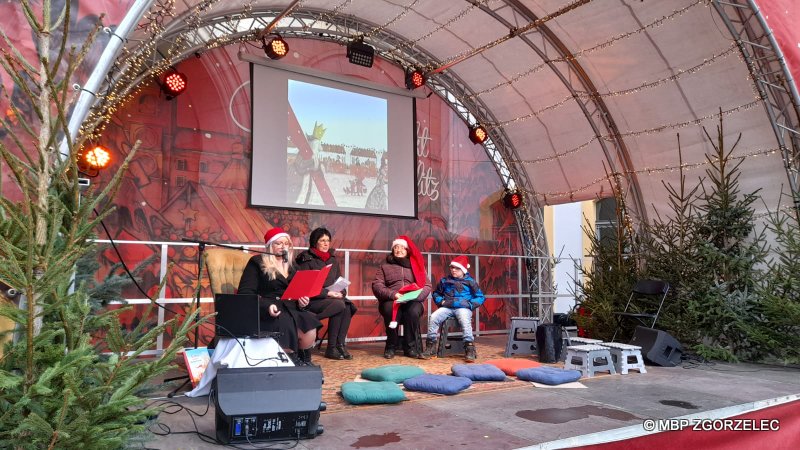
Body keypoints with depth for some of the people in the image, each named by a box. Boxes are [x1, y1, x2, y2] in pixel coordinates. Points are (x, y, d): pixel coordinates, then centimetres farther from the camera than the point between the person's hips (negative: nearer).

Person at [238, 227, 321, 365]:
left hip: (290, 308, 5)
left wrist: (301, 301, -3)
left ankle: (302, 360, -6)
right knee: (287, 324, -36)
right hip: (266, 311, -4)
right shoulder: (257, 262, 3)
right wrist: (267, 306, -23)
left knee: (310, 326, -27)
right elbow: (245, 293, -6)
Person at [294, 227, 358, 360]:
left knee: (348, 306, -25)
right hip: (312, 300, -6)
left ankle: (341, 344, -20)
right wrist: (327, 293, -19)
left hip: (333, 298, 6)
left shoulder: (333, 260, 16)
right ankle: (331, 348, -21)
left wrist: (340, 293, -4)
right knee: (339, 305, -30)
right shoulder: (306, 259, -4)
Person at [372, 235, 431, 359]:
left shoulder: (416, 265, 15)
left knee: (414, 310, -34)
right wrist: (393, 294, -16)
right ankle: (391, 346, -15)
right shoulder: (385, 266, 13)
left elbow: (427, 286, 7)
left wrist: (415, 296, -13)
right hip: (391, 301, 0)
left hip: (412, 302, 1)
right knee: (390, 309, -35)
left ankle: (411, 347, -16)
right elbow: (377, 286, 1)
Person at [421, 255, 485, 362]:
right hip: (447, 307, 3)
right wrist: (441, 301, 6)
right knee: (433, 317, -23)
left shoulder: (470, 281, 7)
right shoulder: (445, 280, 15)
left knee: (465, 320, -36)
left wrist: (470, 304, -9)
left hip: (463, 308, -3)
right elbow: (436, 293, 27)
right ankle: (430, 346, -12)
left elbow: (480, 297, 7)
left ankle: (470, 349, -29)